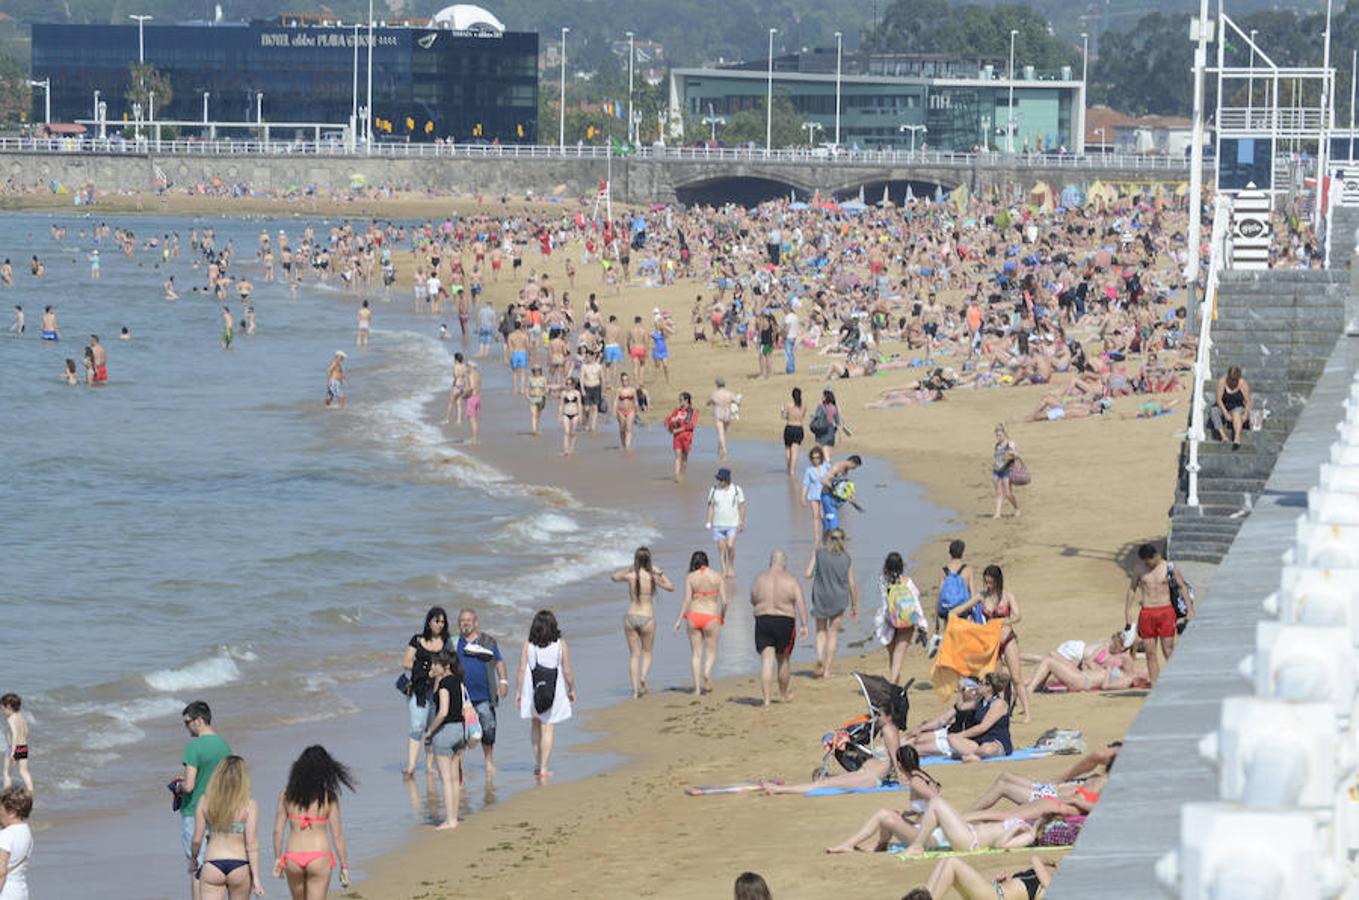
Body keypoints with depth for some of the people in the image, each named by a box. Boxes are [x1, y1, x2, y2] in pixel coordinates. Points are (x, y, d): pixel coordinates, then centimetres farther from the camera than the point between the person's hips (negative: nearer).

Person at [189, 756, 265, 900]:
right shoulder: (249, 806, -7)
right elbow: (252, 844, -10)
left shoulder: (205, 802, -1)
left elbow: (197, 839, 1)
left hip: (212, 866, 0)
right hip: (240, 867, 0)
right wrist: (256, 877, -7)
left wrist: (193, 861, 20)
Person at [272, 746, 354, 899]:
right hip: (319, 857, -3)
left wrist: (278, 859, 14)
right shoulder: (329, 797, -6)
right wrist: (344, 866, 4)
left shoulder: (287, 795, 0)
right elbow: (337, 835, -4)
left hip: (293, 857, 3)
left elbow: (278, 830, 2)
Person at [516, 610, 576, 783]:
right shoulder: (560, 644, -6)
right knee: (547, 729, 3)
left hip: (532, 691, 1)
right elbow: (567, 671, -4)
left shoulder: (528, 645, -5)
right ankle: (543, 768, -3)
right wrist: (571, 690, 10)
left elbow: (522, 669, -7)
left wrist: (518, 692, -1)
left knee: (536, 726, 20)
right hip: (554, 692, -1)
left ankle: (538, 764, 24)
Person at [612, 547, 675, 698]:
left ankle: (635, 691, 5)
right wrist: (660, 573, 9)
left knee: (634, 655, 10)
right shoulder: (653, 577, -9)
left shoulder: (630, 576, -6)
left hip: (631, 617, 1)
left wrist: (630, 569, 18)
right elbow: (671, 587, 6)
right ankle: (643, 677, -10)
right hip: (647, 618, -1)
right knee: (647, 653, 18)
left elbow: (613, 577, 16)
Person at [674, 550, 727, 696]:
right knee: (711, 652, 12)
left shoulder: (690, 577, -2)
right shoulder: (718, 577, 0)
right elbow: (724, 601, -3)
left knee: (695, 654, 9)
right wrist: (723, 617, 14)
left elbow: (686, 600, -8)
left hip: (693, 616, 1)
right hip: (711, 616, 0)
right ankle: (707, 672, -19)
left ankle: (697, 688, 3)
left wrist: (678, 620, -4)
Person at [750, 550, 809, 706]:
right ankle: (783, 694, 33)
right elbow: (801, 603, -11)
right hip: (785, 622, -1)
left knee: (766, 661, -1)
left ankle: (766, 698, -10)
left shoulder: (759, 579, 2)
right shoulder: (791, 580, -4)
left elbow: (753, 601, 13)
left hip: (762, 621, 1)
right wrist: (804, 625, -11)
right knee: (783, 660, 17)